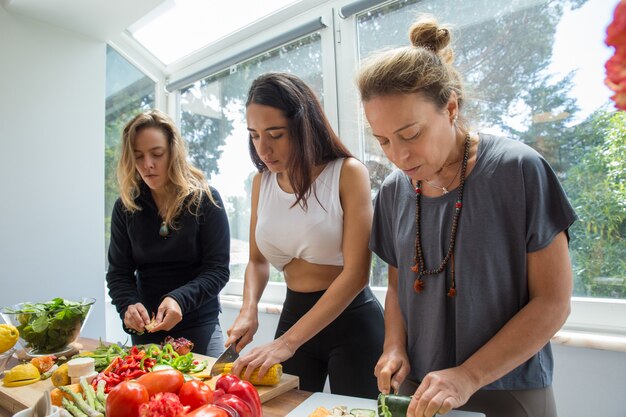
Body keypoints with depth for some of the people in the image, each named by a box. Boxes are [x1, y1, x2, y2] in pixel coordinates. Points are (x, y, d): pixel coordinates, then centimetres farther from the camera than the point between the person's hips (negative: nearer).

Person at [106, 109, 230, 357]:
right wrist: (128, 305, -21)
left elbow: (218, 269, -12)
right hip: (145, 330, 3)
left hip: (199, 327, -3)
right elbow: (118, 273, 0)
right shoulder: (125, 207, 0)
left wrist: (179, 299, -28)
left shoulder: (206, 200, -10)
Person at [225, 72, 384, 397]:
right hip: (294, 315, 5)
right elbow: (257, 260, 10)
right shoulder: (262, 181, 1)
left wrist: (288, 342, -23)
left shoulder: (348, 173, -15)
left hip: (351, 321, -4)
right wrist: (249, 308, -9)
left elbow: (356, 273, -20)